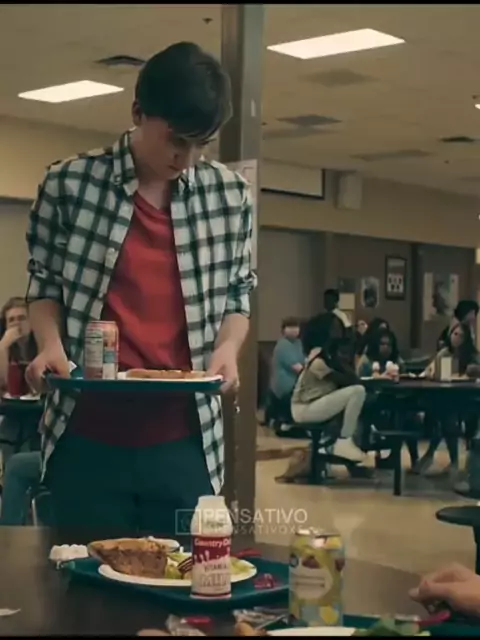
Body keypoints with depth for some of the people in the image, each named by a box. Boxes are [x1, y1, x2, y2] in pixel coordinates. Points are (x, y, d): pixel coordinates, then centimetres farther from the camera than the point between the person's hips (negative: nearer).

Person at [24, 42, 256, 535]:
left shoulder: (230, 195, 2)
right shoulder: (69, 184, -4)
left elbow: (238, 291, 11)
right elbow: (44, 284, 7)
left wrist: (227, 347, -8)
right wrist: (51, 343, -11)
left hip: (185, 438, 1)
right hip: (86, 436, -1)